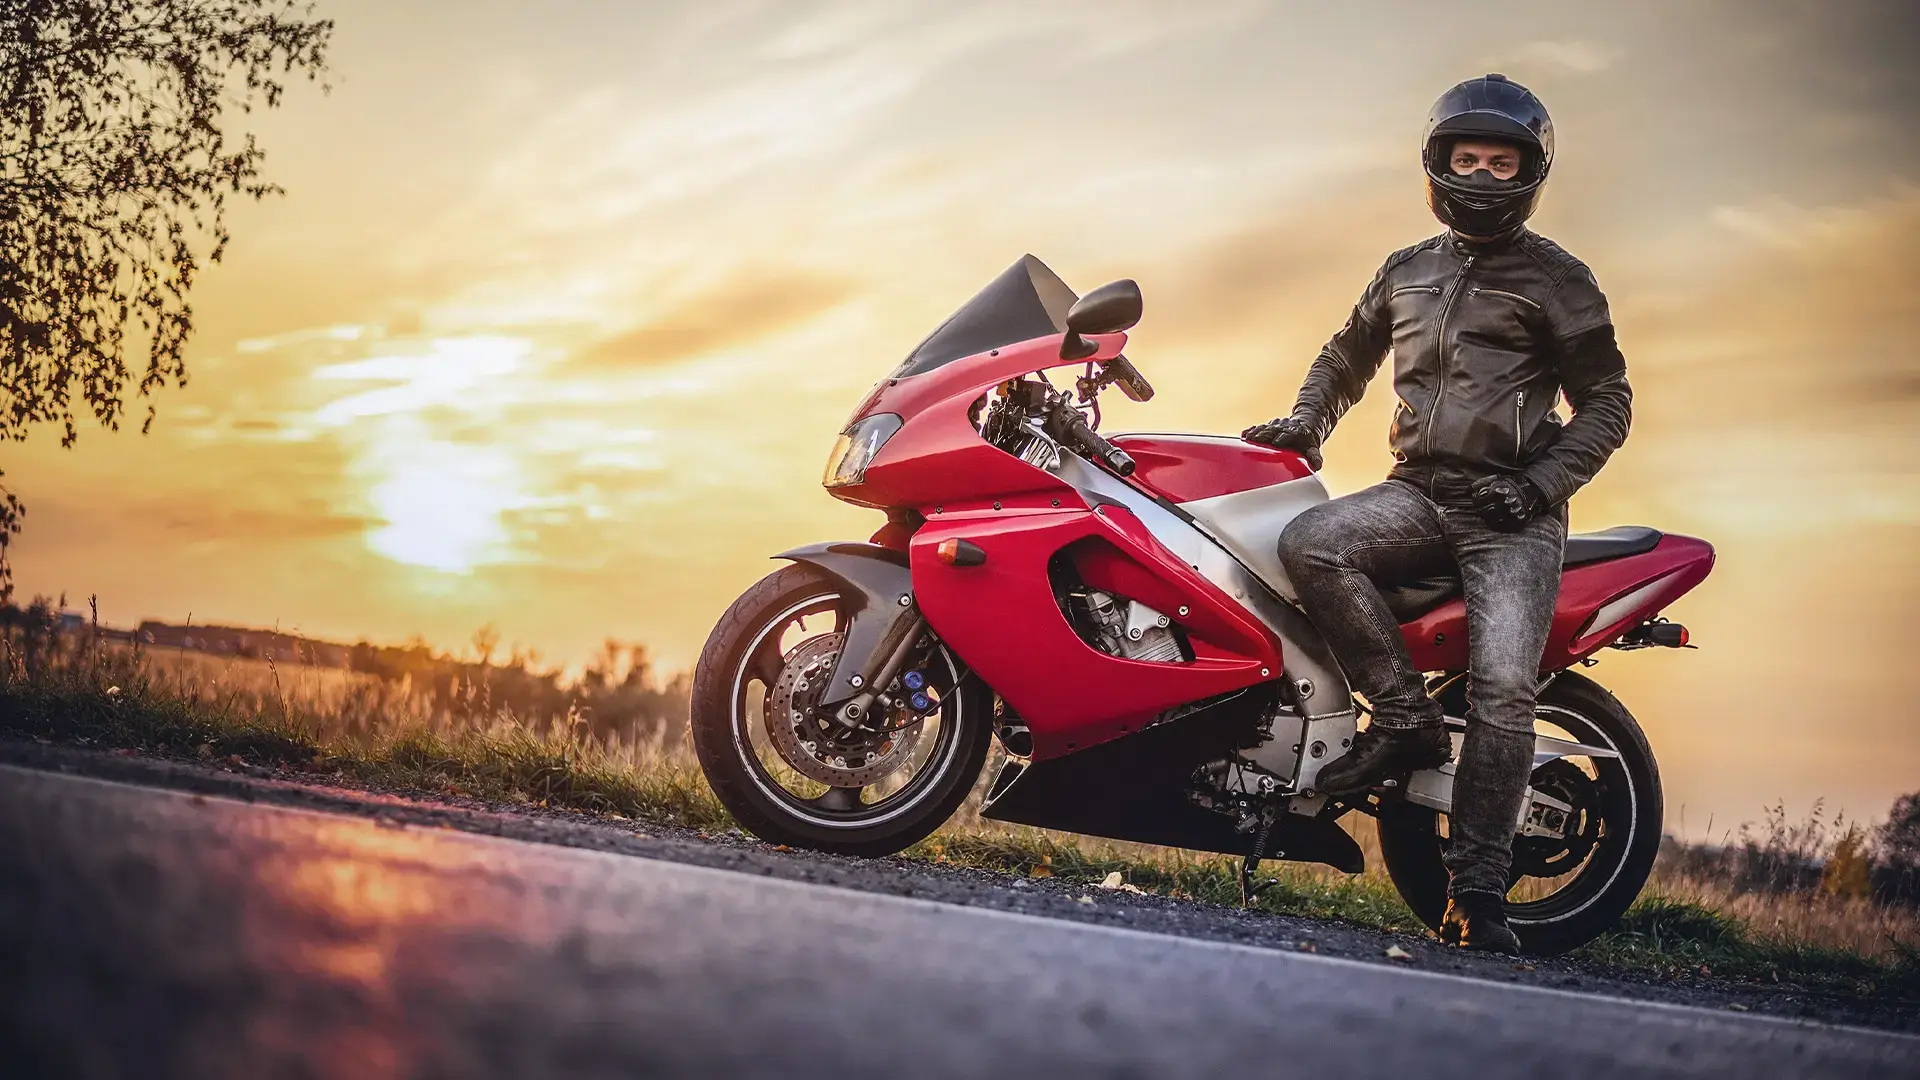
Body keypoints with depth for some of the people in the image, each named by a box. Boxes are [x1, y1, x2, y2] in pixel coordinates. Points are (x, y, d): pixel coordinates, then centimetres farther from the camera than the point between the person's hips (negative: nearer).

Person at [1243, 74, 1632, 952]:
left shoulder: (1556, 280, 4)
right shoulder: (1406, 271, 18)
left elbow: (1606, 403, 3)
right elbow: (1347, 354, 32)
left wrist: (1541, 482, -11)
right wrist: (1307, 420, 13)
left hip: (1512, 514, -4)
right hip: (1419, 492, 4)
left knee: (1503, 687, -20)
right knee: (1308, 544, -26)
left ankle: (1476, 891, -16)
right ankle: (1407, 718, -15)